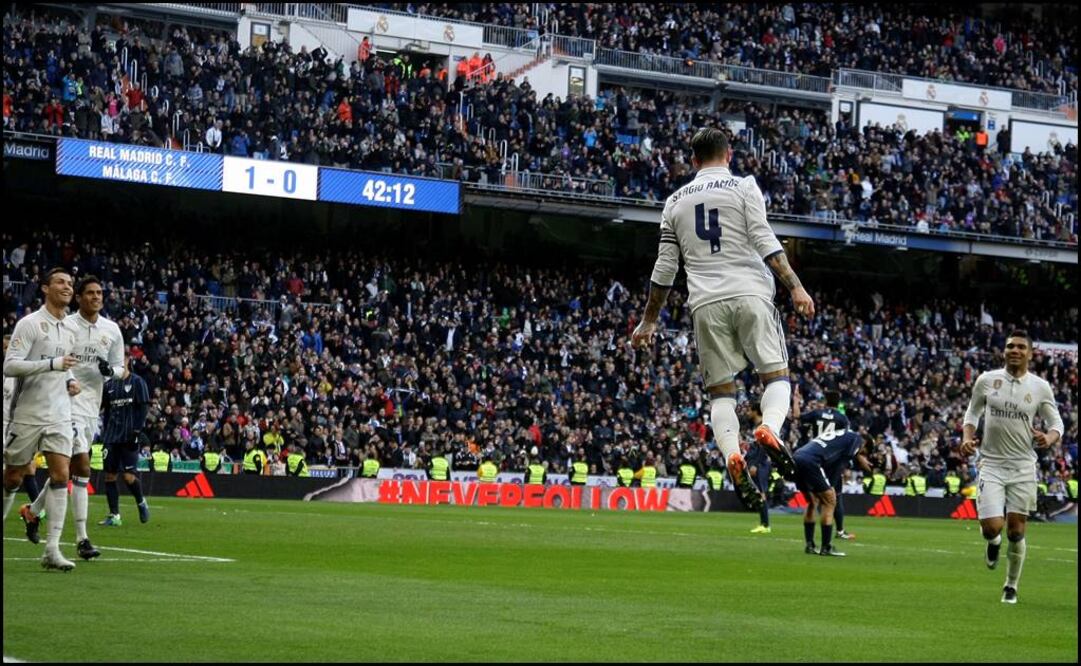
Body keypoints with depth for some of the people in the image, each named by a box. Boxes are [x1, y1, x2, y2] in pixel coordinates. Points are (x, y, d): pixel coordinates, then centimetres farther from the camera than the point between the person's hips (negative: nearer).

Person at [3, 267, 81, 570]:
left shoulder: (69, 330, 14)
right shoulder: (29, 323, -7)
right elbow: (10, 365, -17)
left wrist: (71, 381, 9)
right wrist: (53, 364, -24)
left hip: (59, 416, 5)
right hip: (28, 415, -5)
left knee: (60, 475, -8)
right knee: (13, 478, 3)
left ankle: (52, 550, -11)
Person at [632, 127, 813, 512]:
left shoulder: (675, 201, 16)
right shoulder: (743, 187, 6)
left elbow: (664, 269, 17)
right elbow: (764, 241, -7)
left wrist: (649, 320, 24)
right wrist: (795, 287, -10)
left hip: (706, 303, 3)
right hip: (749, 294, -2)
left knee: (721, 391, 6)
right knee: (777, 375, 3)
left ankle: (732, 456, -18)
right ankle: (770, 429, -27)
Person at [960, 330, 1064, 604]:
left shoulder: (1040, 387, -1)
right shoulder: (986, 380, 0)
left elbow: (1056, 423, 7)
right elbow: (972, 412, 14)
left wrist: (1049, 438, -16)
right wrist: (967, 438, -4)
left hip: (1023, 467, 1)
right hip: (991, 463, -1)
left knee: (1016, 531, 3)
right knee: (992, 526, -14)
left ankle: (1011, 586, 23)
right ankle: (993, 541, 25)